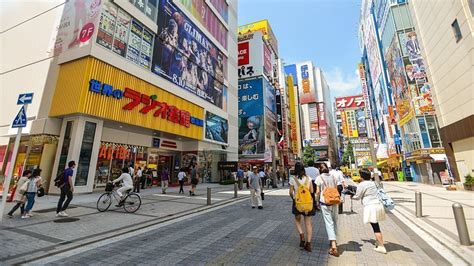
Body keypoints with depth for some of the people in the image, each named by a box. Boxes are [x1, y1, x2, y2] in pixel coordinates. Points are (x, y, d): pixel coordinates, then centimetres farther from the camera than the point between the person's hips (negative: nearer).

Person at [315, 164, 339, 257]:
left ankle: (333, 246, -8)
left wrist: (318, 200, 8)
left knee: (329, 223, -3)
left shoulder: (319, 178, -7)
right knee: (334, 221, 19)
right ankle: (333, 241, 33)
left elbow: (318, 191, -6)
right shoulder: (333, 177, 5)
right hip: (334, 201, 4)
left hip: (324, 202, -4)